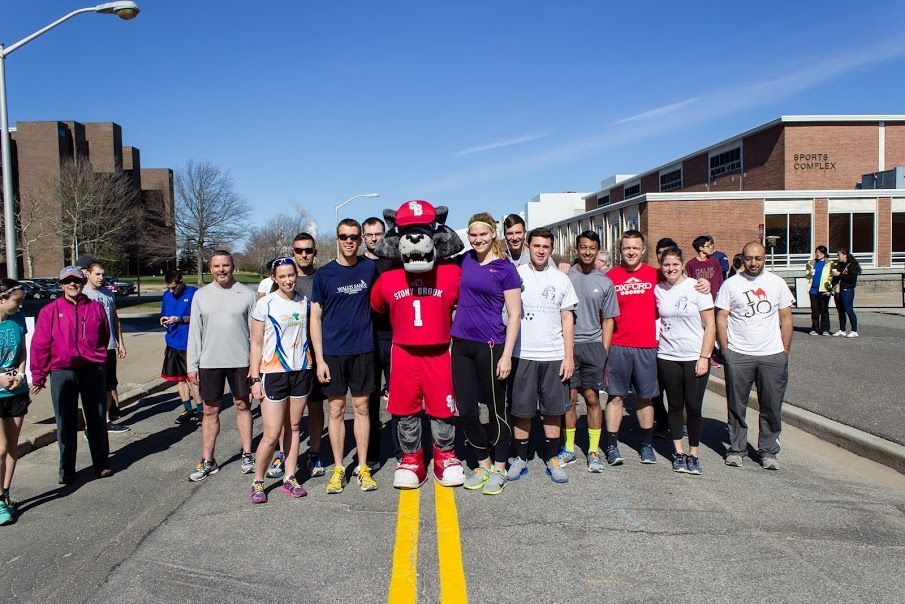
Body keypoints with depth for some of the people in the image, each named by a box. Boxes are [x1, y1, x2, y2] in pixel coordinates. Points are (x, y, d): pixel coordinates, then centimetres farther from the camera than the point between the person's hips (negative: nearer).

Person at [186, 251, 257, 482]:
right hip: (209, 362, 2)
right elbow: (194, 332, 6)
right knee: (210, 410, 8)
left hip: (240, 361, -1)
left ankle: (247, 455, 21)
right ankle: (207, 461, 18)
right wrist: (192, 365, 2)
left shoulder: (247, 294, -1)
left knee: (242, 406, 10)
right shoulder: (201, 295, 4)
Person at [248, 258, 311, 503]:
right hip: (273, 372, -4)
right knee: (272, 434, -5)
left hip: (301, 370, 4)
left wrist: (315, 366, 8)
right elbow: (256, 344, -2)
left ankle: (289, 479, 21)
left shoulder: (304, 301, 7)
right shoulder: (265, 304, -4)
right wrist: (255, 378, -7)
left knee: (293, 427, 11)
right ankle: (257, 483, 13)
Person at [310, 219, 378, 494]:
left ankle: (363, 468, 16)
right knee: (336, 410, 6)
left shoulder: (369, 268, 3)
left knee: (361, 407, 6)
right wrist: (319, 359, -6)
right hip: (332, 352, -1)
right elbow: (315, 318, 0)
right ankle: (338, 469, 17)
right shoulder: (324, 274, -1)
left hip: (363, 350, 1)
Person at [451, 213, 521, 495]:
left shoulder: (505, 268, -5)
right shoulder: (465, 260, 8)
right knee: (465, 409, 8)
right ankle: (483, 464, 26)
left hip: (490, 346, -5)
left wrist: (507, 355, -12)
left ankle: (499, 469, 22)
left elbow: (514, 314, -6)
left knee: (496, 408, 6)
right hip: (462, 344, 5)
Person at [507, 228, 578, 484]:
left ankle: (552, 458, 20)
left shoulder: (561, 279, 7)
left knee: (553, 410, 7)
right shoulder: (516, 275, 1)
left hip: (554, 355, 2)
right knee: (521, 409, 5)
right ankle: (520, 458, 19)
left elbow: (567, 318, 8)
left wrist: (569, 355, 1)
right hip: (522, 355, -1)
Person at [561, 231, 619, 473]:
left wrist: (604, 351, 2)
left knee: (593, 399, 4)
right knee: (569, 399, 5)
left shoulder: (605, 282, 7)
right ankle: (569, 449, 17)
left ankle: (594, 451, 14)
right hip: (568, 344, -1)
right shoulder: (565, 278, 2)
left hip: (593, 346, 1)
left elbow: (608, 320, 10)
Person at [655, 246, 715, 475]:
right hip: (667, 357, 3)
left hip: (695, 357, -3)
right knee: (675, 406, 10)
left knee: (694, 407, 2)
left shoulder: (697, 288, -7)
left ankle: (693, 454, 16)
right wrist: (655, 339, 3)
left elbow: (710, 325, -6)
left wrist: (704, 357, -11)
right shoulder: (658, 290, 3)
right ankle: (678, 453, 21)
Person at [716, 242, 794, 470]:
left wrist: (785, 350, 4)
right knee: (736, 406, 6)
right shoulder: (731, 284, 0)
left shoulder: (777, 283, 6)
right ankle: (736, 449, 19)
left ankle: (768, 451, 21)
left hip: (773, 356, 2)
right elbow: (721, 318, 0)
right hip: (738, 356, -2)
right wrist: (725, 350, -6)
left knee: (772, 406, 7)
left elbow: (786, 318, 10)